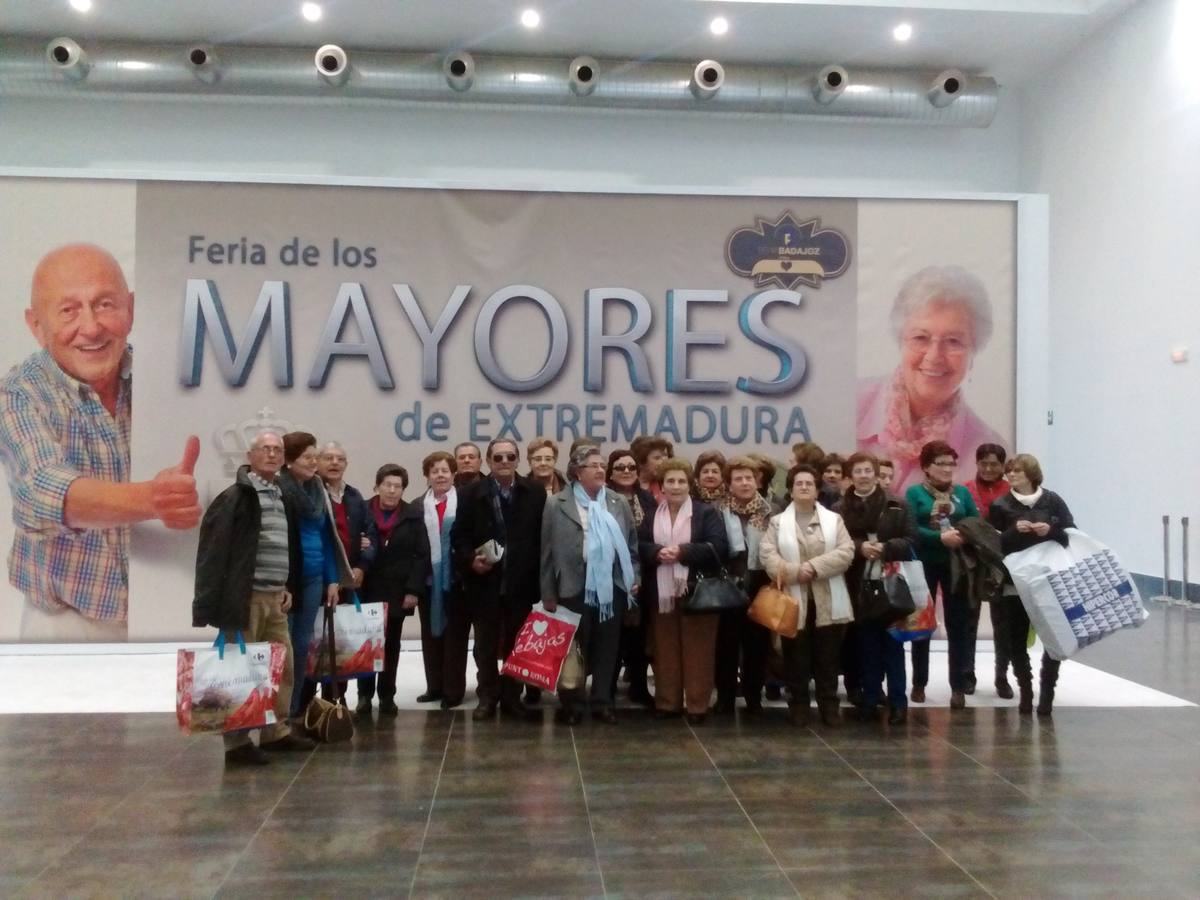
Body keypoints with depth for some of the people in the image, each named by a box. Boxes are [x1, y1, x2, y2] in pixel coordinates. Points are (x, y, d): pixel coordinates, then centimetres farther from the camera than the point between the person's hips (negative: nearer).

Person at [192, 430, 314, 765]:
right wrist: (215, 602, -18)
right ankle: (237, 742, 7)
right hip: (245, 597, -8)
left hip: (275, 598, 8)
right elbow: (213, 550, -14)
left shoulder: (283, 499, 16)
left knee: (283, 666, 12)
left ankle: (275, 732, 25)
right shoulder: (235, 497, -8)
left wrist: (288, 587, 13)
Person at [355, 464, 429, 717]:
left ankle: (387, 696, 18)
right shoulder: (362, 512, -1)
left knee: (391, 645, 9)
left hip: (398, 592, 1)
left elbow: (422, 555, -2)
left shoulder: (413, 515, 1)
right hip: (367, 590, -1)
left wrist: (414, 590, -9)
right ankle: (364, 695, 11)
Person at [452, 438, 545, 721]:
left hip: (521, 582, 1)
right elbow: (458, 536, 1)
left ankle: (512, 698, 21)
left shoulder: (535, 493, 3)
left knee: (516, 644, 9)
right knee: (486, 644, 8)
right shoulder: (470, 493, 1)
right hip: (484, 581, -1)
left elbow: (543, 537, 2)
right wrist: (470, 560, -16)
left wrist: (539, 575, -4)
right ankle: (487, 698, 20)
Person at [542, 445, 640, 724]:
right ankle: (572, 703, 17)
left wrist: (635, 578, 4)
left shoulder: (619, 503, 8)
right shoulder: (557, 504, -1)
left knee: (607, 646, 8)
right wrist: (548, 593, -3)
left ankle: (603, 701, 19)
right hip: (575, 587, -3)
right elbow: (548, 551, -2)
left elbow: (632, 543, 13)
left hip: (613, 584, 3)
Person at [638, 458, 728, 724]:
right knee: (665, 650, 10)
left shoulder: (706, 513, -1)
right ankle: (667, 702, 20)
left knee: (697, 652, 1)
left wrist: (683, 551, -19)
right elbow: (639, 547, 4)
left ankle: (698, 705, 10)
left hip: (696, 593, -3)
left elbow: (719, 547, -12)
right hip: (661, 594, 3)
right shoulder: (651, 516, 12)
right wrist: (657, 552, -16)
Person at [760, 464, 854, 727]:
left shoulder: (834, 519, 7)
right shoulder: (777, 522, 5)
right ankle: (798, 706, 17)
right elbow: (767, 555, -6)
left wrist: (815, 566, -15)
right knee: (797, 660, 6)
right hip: (793, 601, -1)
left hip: (828, 602, 1)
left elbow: (846, 552, -4)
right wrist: (795, 572, -19)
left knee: (827, 659, 7)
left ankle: (829, 706, 17)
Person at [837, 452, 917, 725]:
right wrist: (859, 547, -18)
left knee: (892, 644, 4)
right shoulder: (840, 510, 3)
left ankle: (898, 702, 10)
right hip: (858, 587, 1)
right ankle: (869, 700, 17)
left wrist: (886, 548, -16)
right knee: (867, 646, 7)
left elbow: (912, 541, -1)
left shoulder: (897, 506, 5)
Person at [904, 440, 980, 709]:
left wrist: (964, 536, -18)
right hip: (925, 565, -2)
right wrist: (941, 538, -23)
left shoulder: (962, 492, 8)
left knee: (958, 624, 2)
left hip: (957, 565, 2)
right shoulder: (915, 492, -2)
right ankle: (919, 683, 19)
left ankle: (958, 686, 8)